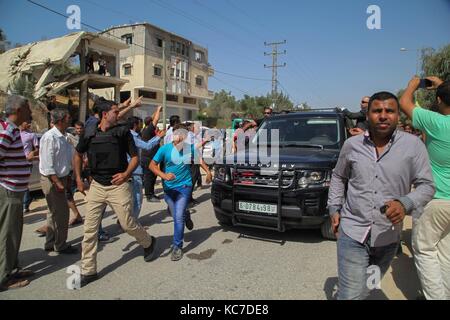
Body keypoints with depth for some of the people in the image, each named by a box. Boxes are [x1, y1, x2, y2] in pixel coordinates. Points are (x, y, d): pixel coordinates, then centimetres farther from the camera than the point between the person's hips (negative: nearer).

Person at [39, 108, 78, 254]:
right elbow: (47, 164, -22)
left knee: (54, 212, 18)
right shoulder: (50, 137, -19)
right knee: (62, 212, -2)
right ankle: (60, 245, 14)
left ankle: (50, 243, 32)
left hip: (60, 178, 10)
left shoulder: (62, 137, 10)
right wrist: (57, 182, -22)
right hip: (51, 180, -10)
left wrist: (67, 179, 15)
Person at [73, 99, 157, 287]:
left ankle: (148, 242, 33)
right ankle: (88, 271, 17)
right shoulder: (89, 134, 4)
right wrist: (78, 178, 11)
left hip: (118, 185, -3)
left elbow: (135, 157, -2)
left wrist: (126, 174, -19)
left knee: (127, 224, 1)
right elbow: (78, 154, 19)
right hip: (96, 186, 3)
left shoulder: (123, 131, -3)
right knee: (89, 229, 4)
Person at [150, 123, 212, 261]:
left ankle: (177, 247, 5)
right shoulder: (165, 149, -10)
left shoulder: (190, 148, -6)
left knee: (178, 217, -10)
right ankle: (186, 216, 51)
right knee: (176, 216, 14)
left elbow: (199, 159, 13)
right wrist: (163, 175, -24)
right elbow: (152, 165, -8)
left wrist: (208, 172, 6)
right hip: (169, 188, 2)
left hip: (184, 187, -1)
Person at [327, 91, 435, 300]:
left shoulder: (413, 145, -6)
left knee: (366, 290, 21)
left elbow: (426, 185, -5)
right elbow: (338, 177, 13)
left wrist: (405, 203, -24)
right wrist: (334, 208, 6)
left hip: (388, 237, 1)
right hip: (352, 233, -1)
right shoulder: (351, 144, -1)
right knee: (351, 294, -4)